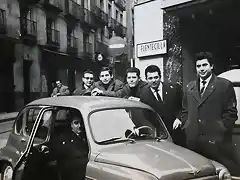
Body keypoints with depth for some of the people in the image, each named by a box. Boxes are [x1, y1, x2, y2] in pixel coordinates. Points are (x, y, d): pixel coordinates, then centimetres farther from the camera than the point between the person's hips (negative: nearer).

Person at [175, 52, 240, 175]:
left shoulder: (225, 85, 1)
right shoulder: (190, 87, 15)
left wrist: (221, 129, -10)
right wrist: (184, 123, 4)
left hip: (216, 141, -4)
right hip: (193, 141, 4)